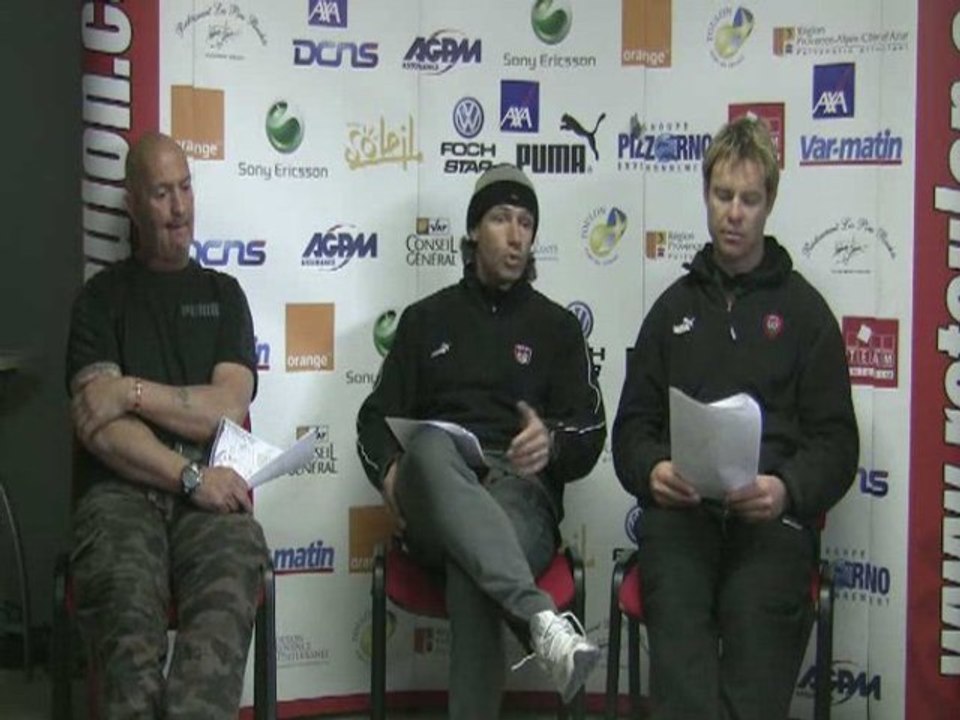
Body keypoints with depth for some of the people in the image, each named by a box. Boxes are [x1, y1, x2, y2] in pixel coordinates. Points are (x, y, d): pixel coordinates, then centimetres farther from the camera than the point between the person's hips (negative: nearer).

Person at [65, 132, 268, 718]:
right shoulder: (103, 297, 18)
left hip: (211, 492, 1)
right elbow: (98, 427, 3)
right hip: (121, 490, -1)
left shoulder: (223, 295, 24)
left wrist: (133, 391, -4)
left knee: (225, 603, -37)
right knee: (128, 619, -37)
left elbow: (229, 409, 7)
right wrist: (191, 476, -9)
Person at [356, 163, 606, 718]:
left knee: (471, 575, -38)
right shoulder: (426, 319, 22)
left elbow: (591, 433, 11)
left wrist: (551, 443, -14)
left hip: (521, 494, 0)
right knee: (431, 446, -40)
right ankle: (541, 618, -54)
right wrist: (389, 470, -6)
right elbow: (377, 418, 19)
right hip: (435, 506, 1)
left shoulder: (556, 326, 19)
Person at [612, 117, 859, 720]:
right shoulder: (675, 306, 25)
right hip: (680, 509, 1)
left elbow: (837, 442, 10)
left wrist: (787, 489, -12)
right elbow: (634, 423, 22)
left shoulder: (803, 309, 16)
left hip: (772, 518, -1)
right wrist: (651, 471, -2)